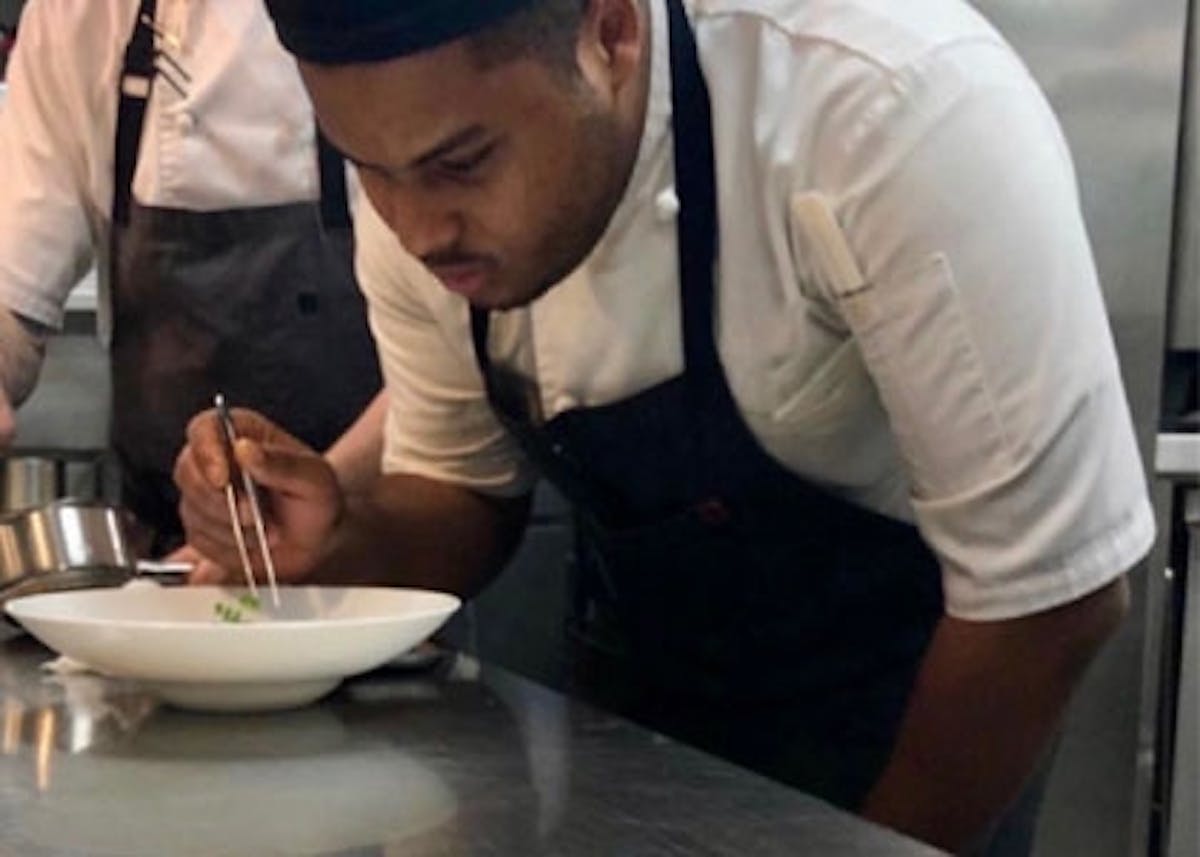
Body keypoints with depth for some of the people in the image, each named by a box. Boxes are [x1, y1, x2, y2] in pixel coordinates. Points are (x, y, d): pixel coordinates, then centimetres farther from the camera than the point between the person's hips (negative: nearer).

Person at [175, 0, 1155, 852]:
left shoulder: (903, 115, -34)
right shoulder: (420, 174, -16)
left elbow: (1051, 597, -27)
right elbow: (468, 500, -1)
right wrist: (344, 541, -22)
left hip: (913, 717, -4)